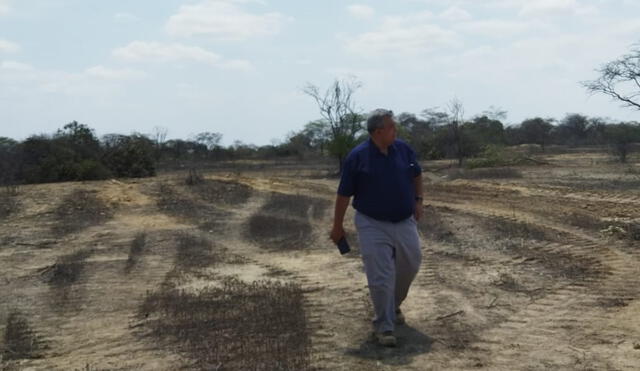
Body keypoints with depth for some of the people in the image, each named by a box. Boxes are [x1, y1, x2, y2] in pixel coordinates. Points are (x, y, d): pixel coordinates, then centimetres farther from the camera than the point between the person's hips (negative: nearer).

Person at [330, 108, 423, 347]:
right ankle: (384, 326, 5)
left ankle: (394, 305, 40)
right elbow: (344, 193, -7)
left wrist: (418, 200, 8)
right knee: (381, 277, -6)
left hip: (405, 222, 5)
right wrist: (337, 226, -3)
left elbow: (417, 175, 18)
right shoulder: (357, 156, -13)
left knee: (410, 266, 14)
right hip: (373, 226, -5)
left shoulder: (403, 149, -1)